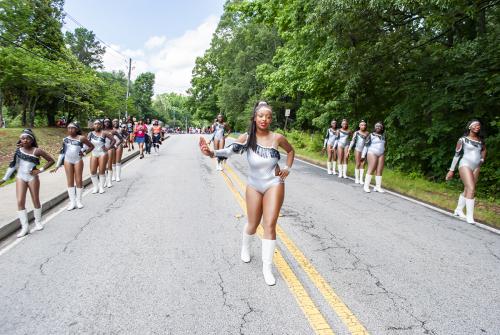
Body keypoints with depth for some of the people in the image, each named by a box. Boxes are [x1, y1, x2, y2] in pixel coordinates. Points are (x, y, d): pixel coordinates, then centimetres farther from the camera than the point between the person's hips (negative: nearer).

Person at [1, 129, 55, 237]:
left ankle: (38, 222, 25)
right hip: (20, 177, 3)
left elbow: (51, 160, -7)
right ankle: (25, 226, 5)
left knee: (36, 201, 9)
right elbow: (13, 164, 7)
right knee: (20, 202, -2)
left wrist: (40, 170, -11)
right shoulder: (18, 150, 0)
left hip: (32, 177, -3)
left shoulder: (36, 151, -11)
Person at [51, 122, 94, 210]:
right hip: (67, 161, 2)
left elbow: (91, 146, 5)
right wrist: (57, 165, 7)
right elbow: (62, 152, 8)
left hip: (78, 160, -2)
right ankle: (72, 202, 10)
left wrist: (84, 153, -6)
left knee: (79, 180, 3)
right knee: (70, 181, 5)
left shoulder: (81, 138, -5)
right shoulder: (65, 139, 4)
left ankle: (79, 201, 13)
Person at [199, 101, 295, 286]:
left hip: (274, 184, 0)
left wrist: (288, 168, 0)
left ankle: (267, 267, 7)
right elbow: (230, 150, -31)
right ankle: (245, 248, 46)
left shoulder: (277, 138, -9)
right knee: (253, 224, 12)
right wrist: (211, 153, -48)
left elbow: (291, 151, 11)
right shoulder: (246, 138, -13)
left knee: (270, 225, -7)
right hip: (254, 185, 1)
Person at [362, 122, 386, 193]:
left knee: (379, 171, 1)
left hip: (381, 154, 5)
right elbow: (366, 145, -2)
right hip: (372, 153, -5)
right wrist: (363, 155, -7)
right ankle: (366, 186, -6)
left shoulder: (383, 136, 14)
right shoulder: (371, 135, 1)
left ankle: (378, 186, 4)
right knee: (371, 170, -8)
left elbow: (384, 146, 21)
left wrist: (384, 155, 17)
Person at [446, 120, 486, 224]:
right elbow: (456, 155, -3)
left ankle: (458, 210, 27)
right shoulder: (463, 140, -4)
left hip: (476, 167, 6)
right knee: (471, 189, -17)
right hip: (465, 165, -6)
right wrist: (451, 170, -5)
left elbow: (484, 150, 30)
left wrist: (482, 160, 14)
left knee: (467, 190, 10)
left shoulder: (481, 140, 11)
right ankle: (469, 216, -16)